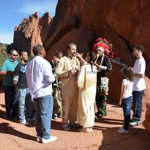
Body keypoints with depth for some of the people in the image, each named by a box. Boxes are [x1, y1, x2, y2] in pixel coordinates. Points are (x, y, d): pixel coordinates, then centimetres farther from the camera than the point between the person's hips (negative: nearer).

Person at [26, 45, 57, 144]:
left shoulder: (29, 64, 11)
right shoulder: (44, 63, -13)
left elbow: (29, 78, 15)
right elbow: (50, 79, -21)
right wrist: (53, 78, 1)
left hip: (34, 92, 8)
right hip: (44, 92, -7)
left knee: (38, 114, 13)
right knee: (46, 114, -1)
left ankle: (39, 135, 20)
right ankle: (46, 137, 3)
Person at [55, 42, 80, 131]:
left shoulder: (77, 60, 11)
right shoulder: (63, 60, -5)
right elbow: (57, 72, -12)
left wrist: (78, 71, -4)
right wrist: (68, 72, -18)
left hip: (76, 86, 5)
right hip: (66, 87, -5)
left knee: (74, 105, 11)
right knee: (66, 105, 2)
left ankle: (72, 121, 25)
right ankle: (65, 123, 15)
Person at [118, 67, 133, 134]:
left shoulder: (124, 80, -17)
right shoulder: (131, 80, 6)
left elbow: (123, 91, -16)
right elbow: (131, 90, 11)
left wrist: (120, 99, -10)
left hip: (126, 98, -8)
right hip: (130, 97, 8)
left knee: (126, 113, -4)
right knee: (128, 113, 15)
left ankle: (125, 129, 2)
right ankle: (125, 126, 26)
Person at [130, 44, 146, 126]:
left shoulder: (141, 61, -19)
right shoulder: (137, 60, 10)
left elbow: (141, 75, -25)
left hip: (139, 87, -9)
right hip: (136, 86, 9)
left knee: (137, 103, 1)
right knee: (136, 103, 16)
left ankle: (136, 120, 12)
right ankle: (137, 119, 26)